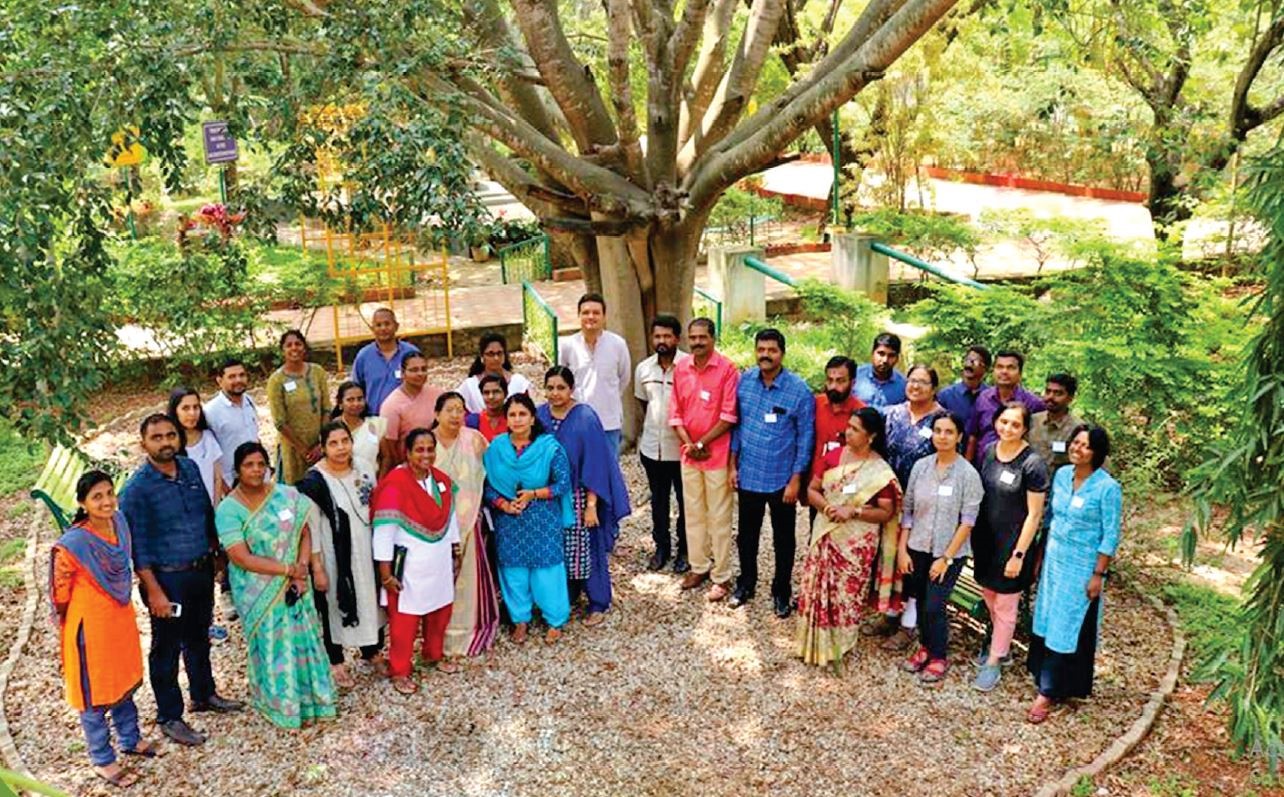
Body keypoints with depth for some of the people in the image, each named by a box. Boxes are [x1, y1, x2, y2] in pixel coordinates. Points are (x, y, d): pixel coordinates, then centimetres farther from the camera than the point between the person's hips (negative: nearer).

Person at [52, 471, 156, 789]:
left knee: (124, 679, 24)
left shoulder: (119, 521, -7)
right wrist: (91, 610, 1)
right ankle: (103, 761, 30)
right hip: (91, 624, -6)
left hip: (121, 616, 7)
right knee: (95, 692, 12)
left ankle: (130, 739, 44)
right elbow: (61, 591, -13)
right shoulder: (72, 545, -28)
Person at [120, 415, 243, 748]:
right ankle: (169, 717, 23)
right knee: (167, 648, 8)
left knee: (199, 638, 23)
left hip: (202, 570, 6)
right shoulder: (137, 489, -18)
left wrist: (215, 549, 14)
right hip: (167, 578, -6)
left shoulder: (190, 468, 0)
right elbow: (138, 545, -17)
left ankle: (204, 695, 42)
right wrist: (154, 591, -18)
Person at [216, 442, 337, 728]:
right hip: (258, 592, -3)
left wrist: (302, 569, -18)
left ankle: (308, 698, 31)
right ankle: (282, 704, 30)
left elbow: (304, 533, -2)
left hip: (295, 584, 3)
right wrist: (289, 570, -20)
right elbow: (241, 558, -20)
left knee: (303, 639, 12)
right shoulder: (229, 510, -14)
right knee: (272, 645, 10)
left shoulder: (288, 496, -4)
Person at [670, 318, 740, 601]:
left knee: (719, 517, 3)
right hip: (688, 454, 5)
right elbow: (675, 412, 6)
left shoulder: (727, 369, -11)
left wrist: (701, 443, -12)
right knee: (693, 512, 14)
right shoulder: (680, 369, 4)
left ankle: (721, 576, 12)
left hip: (717, 454, -5)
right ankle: (699, 567, 29)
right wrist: (688, 443, -7)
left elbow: (729, 416, -13)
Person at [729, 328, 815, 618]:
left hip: (781, 479, -3)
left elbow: (805, 437, -10)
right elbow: (736, 425, 5)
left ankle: (782, 591, 30)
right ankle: (746, 581, 38)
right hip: (748, 475, 3)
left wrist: (796, 479, -11)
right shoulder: (744, 381, -3)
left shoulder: (799, 389, -14)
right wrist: (732, 465, 4)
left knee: (783, 539, 12)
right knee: (747, 534, 18)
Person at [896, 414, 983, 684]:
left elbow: (967, 521, -11)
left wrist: (946, 558, -12)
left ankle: (939, 657, 19)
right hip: (917, 548, 4)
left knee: (934, 606, -3)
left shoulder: (968, 474, -11)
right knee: (920, 602, 13)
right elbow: (907, 510, 4)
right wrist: (902, 549, 0)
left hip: (949, 552, -3)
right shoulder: (920, 466, -1)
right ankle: (925, 647, 35)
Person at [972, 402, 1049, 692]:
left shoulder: (1033, 464, -18)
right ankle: (1001, 647, 41)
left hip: (1012, 544, -6)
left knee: (1005, 605, 9)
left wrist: (1019, 554, -15)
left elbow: (1034, 514, -15)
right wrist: (973, 537, 10)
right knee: (989, 595, 20)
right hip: (985, 539, 6)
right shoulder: (989, 451, -1)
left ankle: (994, 663, 23)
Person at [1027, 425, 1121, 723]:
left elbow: (1110, 536, -14)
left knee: (1067, 629, 2)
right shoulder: (1062, 474, 0)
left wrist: (1098, 575, -14)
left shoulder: (1108, 488, -18)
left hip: (1081, 567, -6)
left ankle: (1048, 692, 10)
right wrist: (1043, 553, 13)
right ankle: (1048, 680, 28)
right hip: (1054, 559, 6)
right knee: (1047, 622, 13)